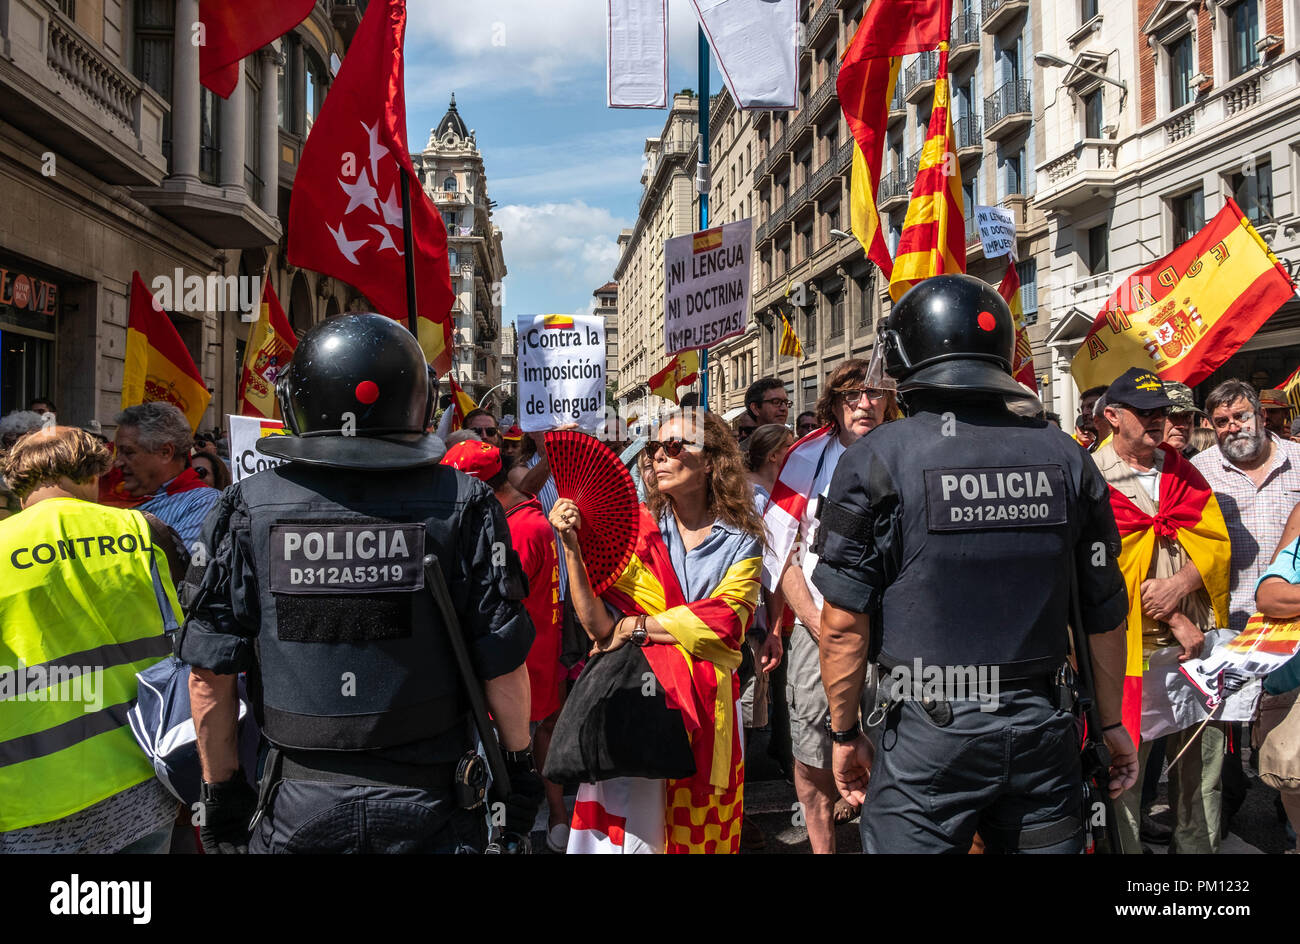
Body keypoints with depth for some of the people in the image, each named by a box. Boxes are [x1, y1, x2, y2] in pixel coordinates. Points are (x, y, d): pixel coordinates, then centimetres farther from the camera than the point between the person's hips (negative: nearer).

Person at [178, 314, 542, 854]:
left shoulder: (247, 509, -6)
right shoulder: (461, 504, -9)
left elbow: (210, 675, -3)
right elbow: (503, 664, -8)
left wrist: (220, 790, 10)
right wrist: (519, 768, 7)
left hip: (298, 807, 1)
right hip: (429, 807, -1)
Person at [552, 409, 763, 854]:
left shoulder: (741, 541, 3)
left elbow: (724, 623, -11)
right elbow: (600, 628, -7)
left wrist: (637, 627, -13)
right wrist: (572, 547, -15)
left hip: (707, 706, 1)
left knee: (702, 833, 9)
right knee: (630, 830, -6)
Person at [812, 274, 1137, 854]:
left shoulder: (877, 460, -9)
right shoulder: (1064, 457, 2)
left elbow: (844, 623, -10)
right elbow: (1106, 615, 7)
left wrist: (845, 733, 3)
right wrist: (1110, 722, 20)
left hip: (928, 736, -3)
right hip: (1043, 727, 4)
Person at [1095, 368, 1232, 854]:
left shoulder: (1181, 470, 12)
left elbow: (1216, 540, 5)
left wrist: (1180, 584, -14)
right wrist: (1174, 621, -12)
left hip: (1198, 638, 5)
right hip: (1135, 643, -5)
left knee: (1204, 760, 12)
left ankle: (1198, 845, 26)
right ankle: (1125, 847, 16)